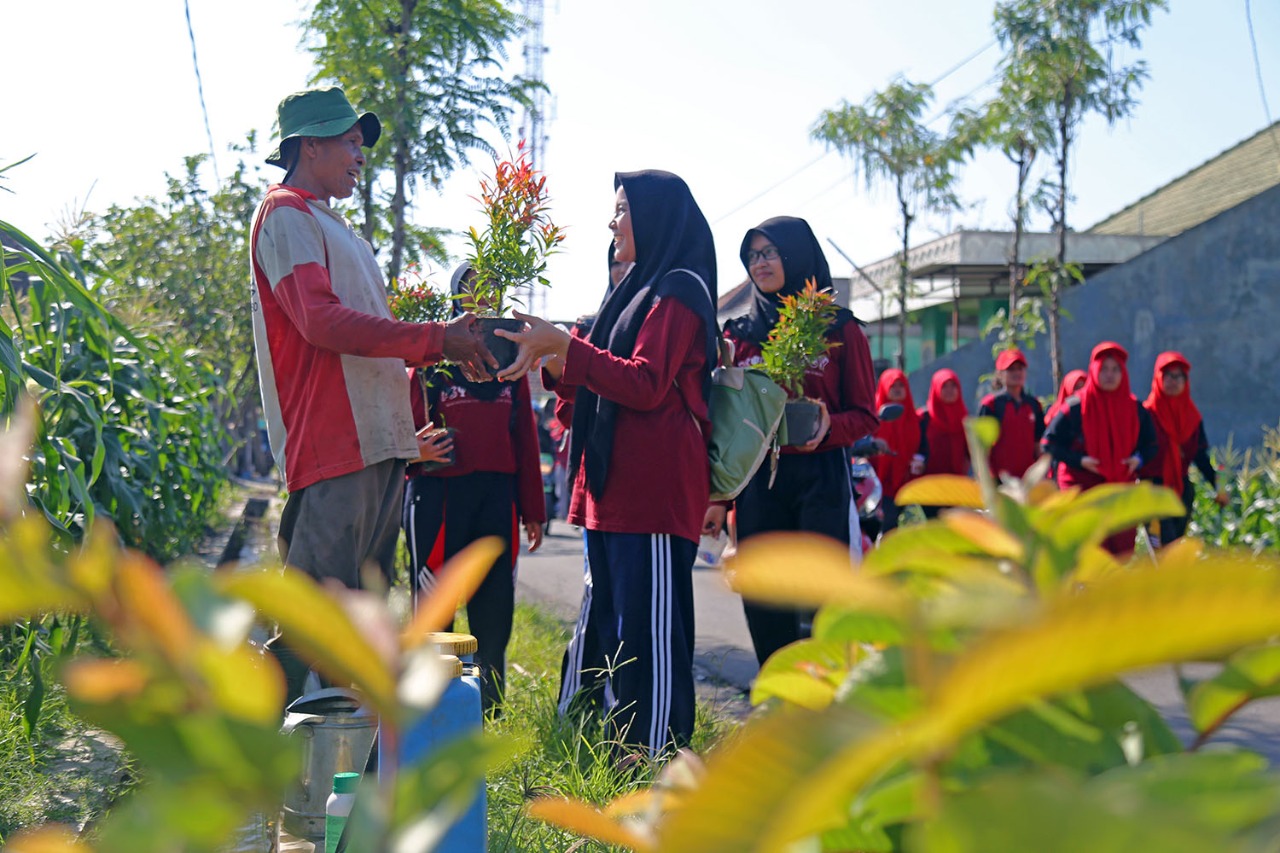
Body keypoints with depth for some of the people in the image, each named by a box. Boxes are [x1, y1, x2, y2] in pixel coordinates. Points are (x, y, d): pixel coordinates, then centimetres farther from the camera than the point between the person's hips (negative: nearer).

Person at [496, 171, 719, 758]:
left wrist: (565, 346, -20)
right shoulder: (639, 291, 24)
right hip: (615, 486, 10)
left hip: (653, 487, -10)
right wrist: (555, 361, 11)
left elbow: (646, 384, -17)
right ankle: (620, 752, 20)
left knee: (651, 628, -8)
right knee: (614, 625, 12)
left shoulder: (678, 291, -5)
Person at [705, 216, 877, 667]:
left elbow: (865, 414, 3)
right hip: (757, 481, 3)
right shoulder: (739, 334, 12)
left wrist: (827, 427, -18)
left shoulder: (841, 330, 4)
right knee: (764, 613, 3)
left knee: (819, 611, -7)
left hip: (821, 479, -3)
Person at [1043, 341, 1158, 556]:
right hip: (1083, 488, -4)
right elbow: (1050, 442, -3)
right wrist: (1079, 460, -15)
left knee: (1122, 553, 2)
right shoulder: (1076, 407, -5)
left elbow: (1151, 443, 16)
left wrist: (1138, 458, -5)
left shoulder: (1134, 408, 6)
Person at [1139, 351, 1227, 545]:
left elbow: (1200, 455, 10)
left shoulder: (1192, 415, 9)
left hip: (1182, 488, 5)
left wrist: (1217, 486, 3)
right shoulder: (1147, 413, -6)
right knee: (1167, 547, -14)